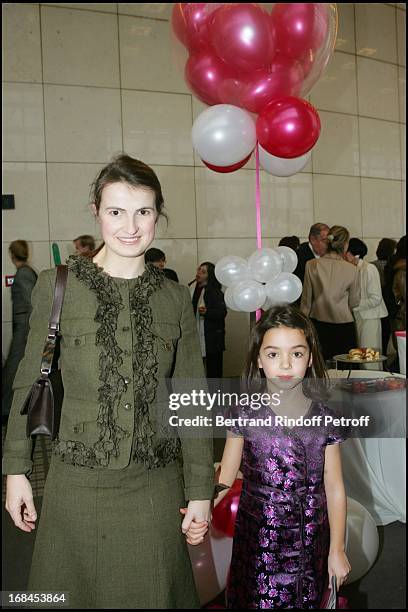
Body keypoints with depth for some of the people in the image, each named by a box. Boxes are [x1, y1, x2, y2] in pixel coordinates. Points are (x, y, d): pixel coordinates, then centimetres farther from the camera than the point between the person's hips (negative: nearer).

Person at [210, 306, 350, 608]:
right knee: (256, 599, 7)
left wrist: (337, 550, 4)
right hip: (259, 539, -1)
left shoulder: (325, 419, -7)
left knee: (306, 599, 12)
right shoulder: (246, 416, -10)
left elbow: (334, 488, -1)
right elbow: (225, 478, -7)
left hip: (310, 541, 1)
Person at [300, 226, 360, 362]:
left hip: (318, 324, 2)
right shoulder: (352, 269, -8)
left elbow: (306, 300, 2)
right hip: (343, 325, -1)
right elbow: (354, 303, 3)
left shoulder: (311, 265, -5)